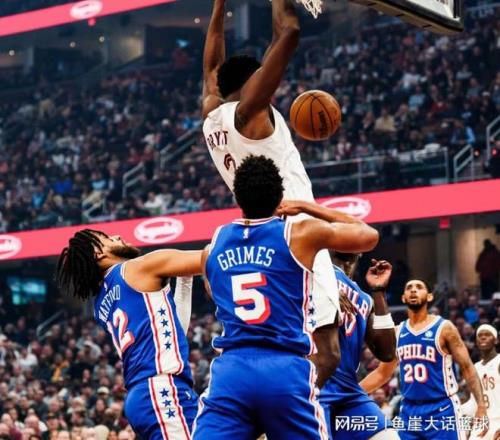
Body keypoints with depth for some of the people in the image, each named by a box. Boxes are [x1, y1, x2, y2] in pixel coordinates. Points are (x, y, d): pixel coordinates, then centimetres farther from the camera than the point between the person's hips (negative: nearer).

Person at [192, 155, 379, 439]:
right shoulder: (302, 234, 5)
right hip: (286, 372, -2)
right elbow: (369, 236, 21)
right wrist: (306, 208, 27)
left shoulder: (213, 247, 15)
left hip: (231, 371, 2)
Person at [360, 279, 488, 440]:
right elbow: (382, 373, 19)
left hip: (442, 409, -5)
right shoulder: (397, 333, 10)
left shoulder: (444, 328, -4)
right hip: (409, 410, 5)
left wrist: (481, 406, -15)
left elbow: (467, 368, -5)